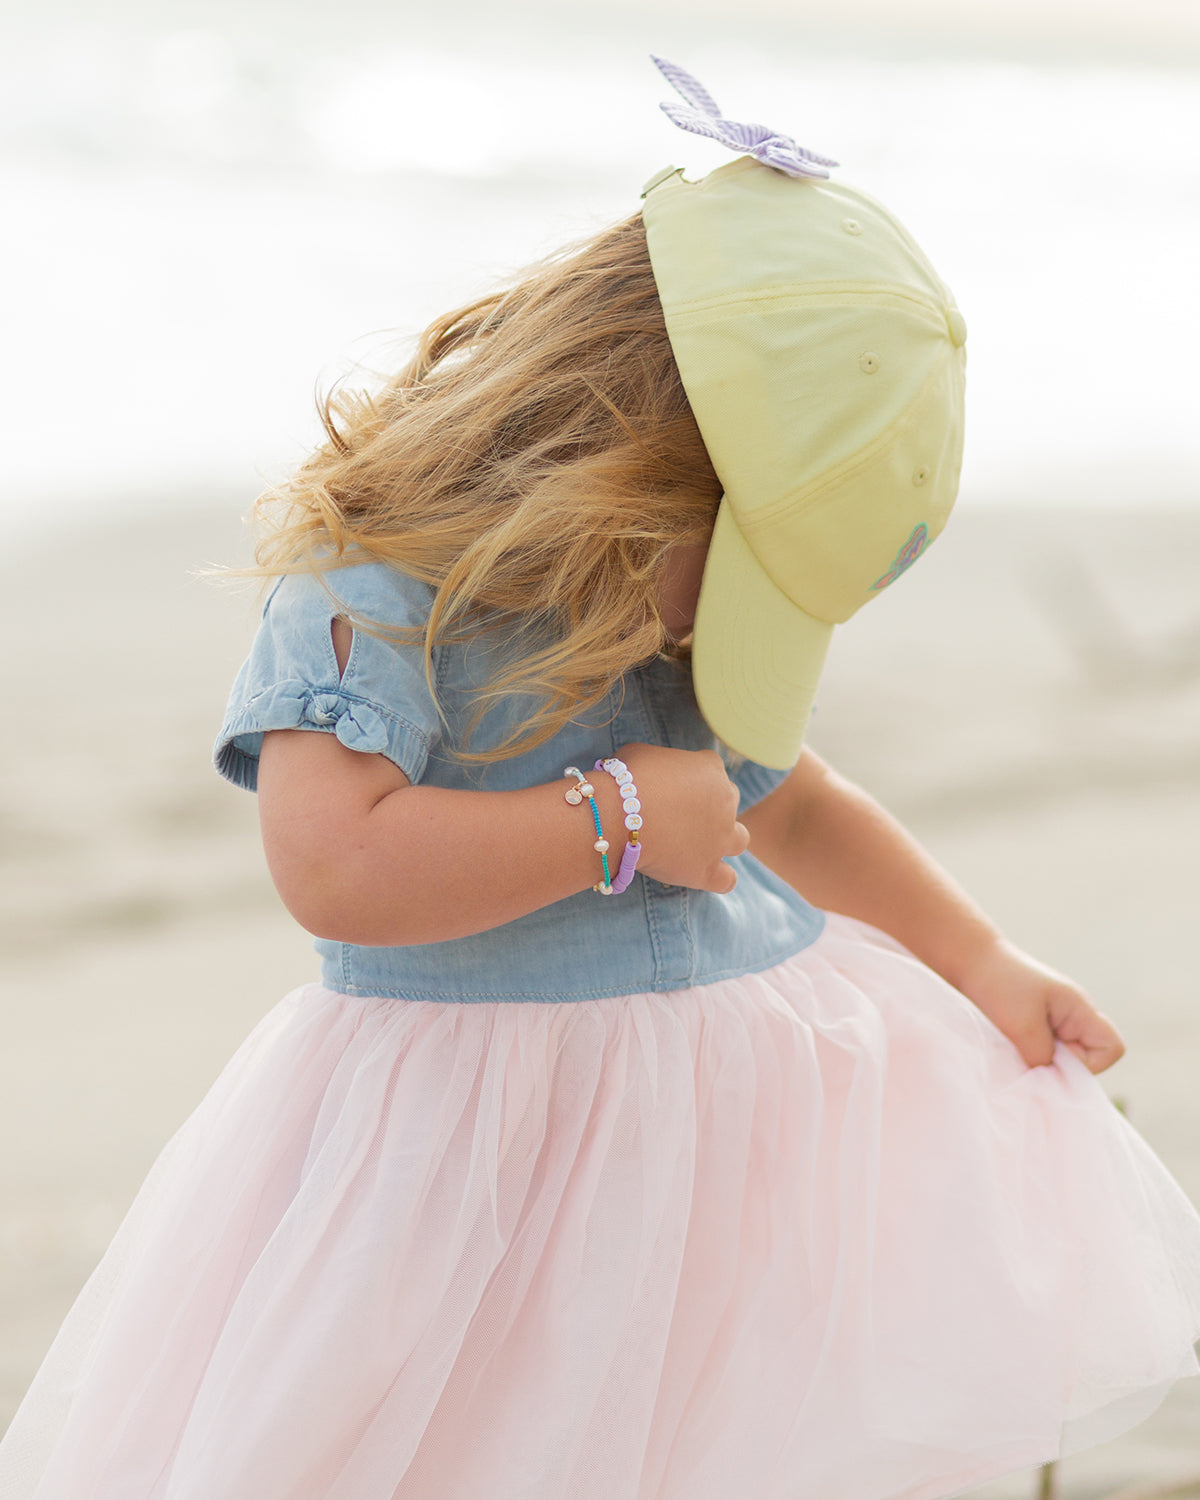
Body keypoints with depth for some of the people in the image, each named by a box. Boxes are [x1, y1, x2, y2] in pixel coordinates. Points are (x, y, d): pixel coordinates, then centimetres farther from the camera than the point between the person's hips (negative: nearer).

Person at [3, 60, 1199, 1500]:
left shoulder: (708, 615, 6)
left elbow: (786, 799, 23)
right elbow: (333, 866, -31)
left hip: (735, 1078, 6)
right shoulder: (376, 597, -18)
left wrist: (981, 962, 14)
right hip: (478, 1123, -6)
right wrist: (613, 819, -23)